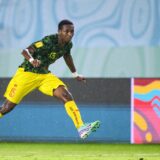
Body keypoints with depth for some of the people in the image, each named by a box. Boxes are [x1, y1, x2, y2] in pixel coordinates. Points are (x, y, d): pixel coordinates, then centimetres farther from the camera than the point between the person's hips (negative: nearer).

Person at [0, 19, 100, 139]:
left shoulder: (68, 44, -3)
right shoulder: (49, 41, -25)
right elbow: (25, 51, -29)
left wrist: (75, 74, 27)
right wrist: (32, 60, -51)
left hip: (45, 74, 6)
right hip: (27, 73, -6)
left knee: (67, 96, -15)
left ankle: (81, 127, -22)